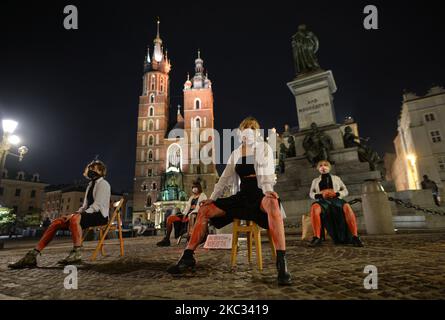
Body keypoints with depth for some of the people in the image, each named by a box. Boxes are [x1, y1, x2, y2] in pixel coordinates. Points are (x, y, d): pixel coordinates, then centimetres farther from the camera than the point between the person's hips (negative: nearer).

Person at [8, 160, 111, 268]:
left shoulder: (103, 184, -5)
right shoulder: (90, 185, 23)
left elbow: (97, 205, -16)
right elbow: (85, 206, 20)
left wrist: (77, 214, -21)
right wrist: (76, 213, 1)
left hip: (99, 215, -8)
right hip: (90, 214, 8)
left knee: (75, 218, -36)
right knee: (56, 222, -6)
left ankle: (76, 254, -29)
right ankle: (32, 256, -10)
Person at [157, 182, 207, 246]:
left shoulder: (203, 196, 7)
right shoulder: (191, 197, 28)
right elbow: (187, 207, 18)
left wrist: (190, 213, -18)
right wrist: (184, 214, -4)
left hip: (195, 214, -7)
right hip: (188, 214, 7)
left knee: (191, 217, -45)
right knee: (170, 218, -7)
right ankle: (166, 239, -11)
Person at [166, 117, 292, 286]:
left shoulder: (264, 148, 3)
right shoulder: (235, 154, 16)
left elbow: (267, 171, -14)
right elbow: (225, 177, 12)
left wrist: (268, 189, -34)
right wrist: (212, 197, 1)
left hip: (260, 194, -5)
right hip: (242, 196, 6)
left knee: (272, 204, -44)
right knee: (204, 210, -6)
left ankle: (281, 264, -45)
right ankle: (187, 257, -1)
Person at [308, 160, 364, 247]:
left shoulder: (336, 178, 25)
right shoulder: (315, 180, 25)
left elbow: (345, 191, 16)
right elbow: (311, 194, 14)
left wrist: (336, 194, -7)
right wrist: (321, 195, -8)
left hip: (336, 200, 1)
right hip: (322, 201, 0)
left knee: (347, 207, -35)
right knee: (314, 207, -38)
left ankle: (355, 237, -33)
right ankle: (317, 238, -40)